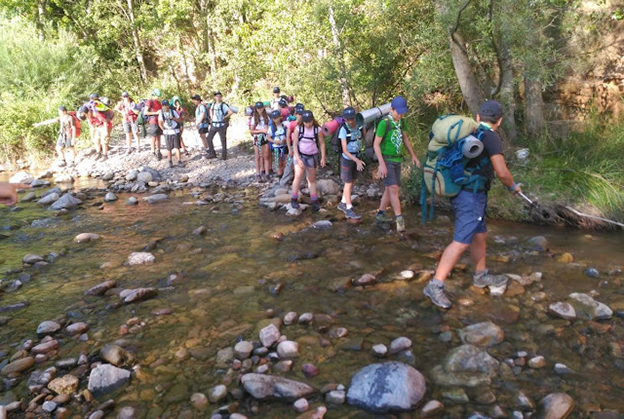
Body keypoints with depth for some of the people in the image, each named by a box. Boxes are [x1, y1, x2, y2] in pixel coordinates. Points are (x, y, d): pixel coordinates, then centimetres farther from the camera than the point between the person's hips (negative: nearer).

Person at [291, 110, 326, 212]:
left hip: (312, 156, 1)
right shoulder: (298, 129, -12)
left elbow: (322, 143, -2)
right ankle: (294, 199, -9)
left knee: (312, 179, 12)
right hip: (300, 155, -1)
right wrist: (298, 159, -17)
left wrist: (323, 158, -7)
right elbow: (295, 144, -10)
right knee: (298, 176, -20)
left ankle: (314, 201, 19)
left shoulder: (318, 130, -11)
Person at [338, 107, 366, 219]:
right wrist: (357, 161, -36)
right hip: (347, 159, -6)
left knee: (352, 182, 15)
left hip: (356, 158, 6)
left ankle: (343, 203, 31)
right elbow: (344, 150, -28)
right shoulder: (343, 130, -25)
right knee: (348, 184, -2)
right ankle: (349, 210, 6)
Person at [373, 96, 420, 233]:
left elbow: (405, 138, 20)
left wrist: (413, 155, 15)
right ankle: (399, 219, -13)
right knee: (393, 188, -14)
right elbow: (376, 144, -17)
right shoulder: (384, 123, -17)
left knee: (390, 189, 11)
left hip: (397, 160, 7)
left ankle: (380, 214, 24)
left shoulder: (401, 121, 5)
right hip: (386, 160, -7)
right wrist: (382, 164, -23)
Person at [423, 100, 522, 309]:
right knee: (461, 242, -10)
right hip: (471, 195, -9)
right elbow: (502, 172, -18)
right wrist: (513, 186, 3)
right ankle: (435, 285, -10)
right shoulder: (491, 137, -13)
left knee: (479, 235, 21)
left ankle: (481, 276, 36)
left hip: (463, 192, 9)